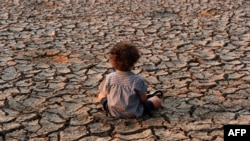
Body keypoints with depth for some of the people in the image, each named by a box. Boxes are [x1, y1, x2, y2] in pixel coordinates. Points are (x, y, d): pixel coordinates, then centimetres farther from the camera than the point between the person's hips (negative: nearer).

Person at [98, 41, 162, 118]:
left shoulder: (109, 78, -16)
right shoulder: (137, 80, -22)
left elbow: (104, 94, -1)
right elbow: (143, 99, -12)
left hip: (113, 112, 2)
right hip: (134, 113, -2)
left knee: (100, 95, 29)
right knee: (157, 100, 12)